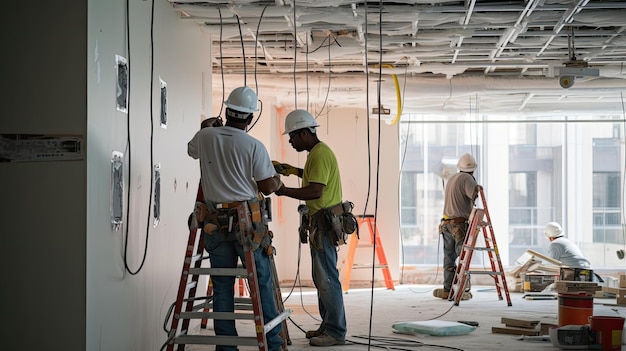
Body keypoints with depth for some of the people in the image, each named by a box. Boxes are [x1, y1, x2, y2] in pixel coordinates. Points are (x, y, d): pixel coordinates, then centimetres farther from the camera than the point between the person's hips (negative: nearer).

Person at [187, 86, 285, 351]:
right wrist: (278, 181, 17)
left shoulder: (204, 137, 1)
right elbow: (268, 187, -6)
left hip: (216, 222, 3)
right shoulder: (254, 146, -9)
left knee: (222, 285, 8)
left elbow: (191, 151, 25)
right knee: (262, 282, 4)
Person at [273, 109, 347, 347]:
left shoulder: (320, 154, -17)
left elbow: (315, 191, -25)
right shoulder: (317, 152, 17)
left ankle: (336, 332, -6)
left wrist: (283, 191, -21)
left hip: (325, 222, -11)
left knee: (327, 278, -9)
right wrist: (295, 171, 22)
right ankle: (328, 326, 22)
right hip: (321, 220, 11)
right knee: (321, 277, 15)